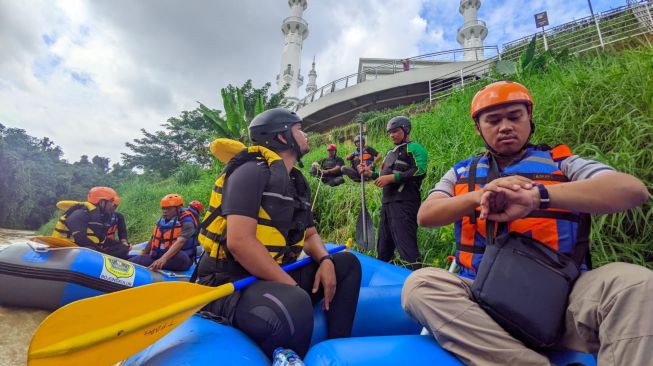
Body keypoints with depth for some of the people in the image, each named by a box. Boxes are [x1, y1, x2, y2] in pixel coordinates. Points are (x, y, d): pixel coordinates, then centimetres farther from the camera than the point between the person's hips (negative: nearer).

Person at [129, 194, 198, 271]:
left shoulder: (186, 222, -14)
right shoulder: (161, 220, 11)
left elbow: (180, 242, -28)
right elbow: (153, 239, 21)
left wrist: (163, 259, -41)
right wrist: (143, 256, 24)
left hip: (179, 259, -7)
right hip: (159, 256, 7)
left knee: (179, 257, -43)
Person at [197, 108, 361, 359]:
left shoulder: (298, 184, 14)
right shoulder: (252, 171, -13)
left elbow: (310, 235, 20)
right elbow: (239, 242, -23)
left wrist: (325, 260, -3)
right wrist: (294, 289, -20)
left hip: (275, 277, 9)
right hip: (230, 283, -9)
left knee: (346, 263, 7)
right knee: (295, 305, -38)